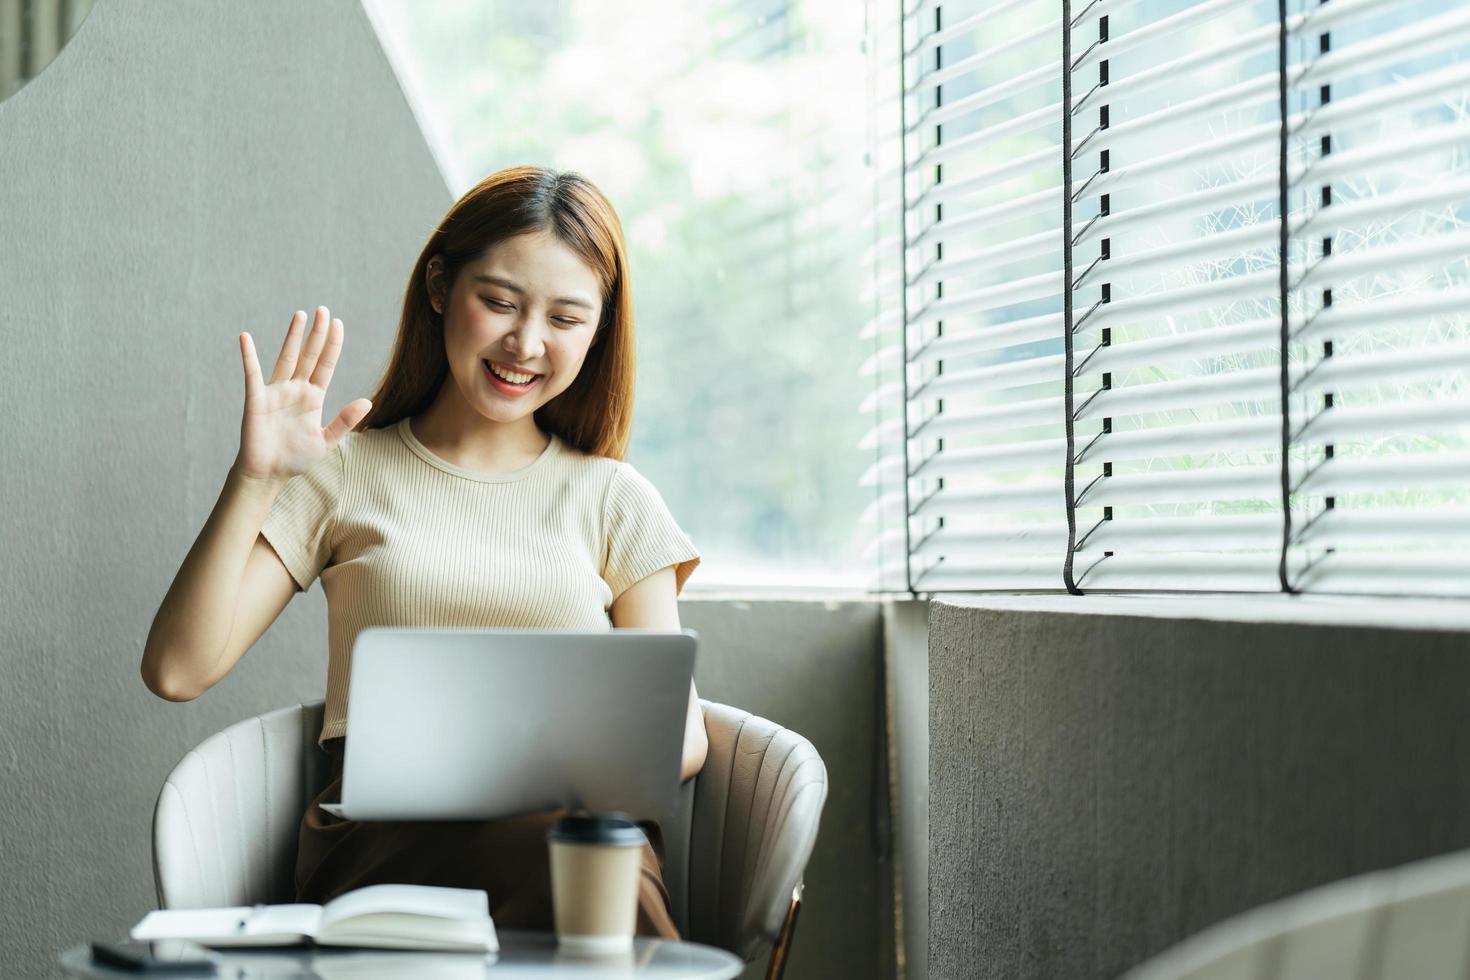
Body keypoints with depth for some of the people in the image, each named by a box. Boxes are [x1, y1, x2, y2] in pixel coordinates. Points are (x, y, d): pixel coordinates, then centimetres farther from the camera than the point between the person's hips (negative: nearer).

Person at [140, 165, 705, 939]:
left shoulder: (612, 499, 20)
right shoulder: (345, 475, 16)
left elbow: (681, 732, 11)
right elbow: (177, 670, 5)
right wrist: (255, 479, -3)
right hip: (384, 839, -1)